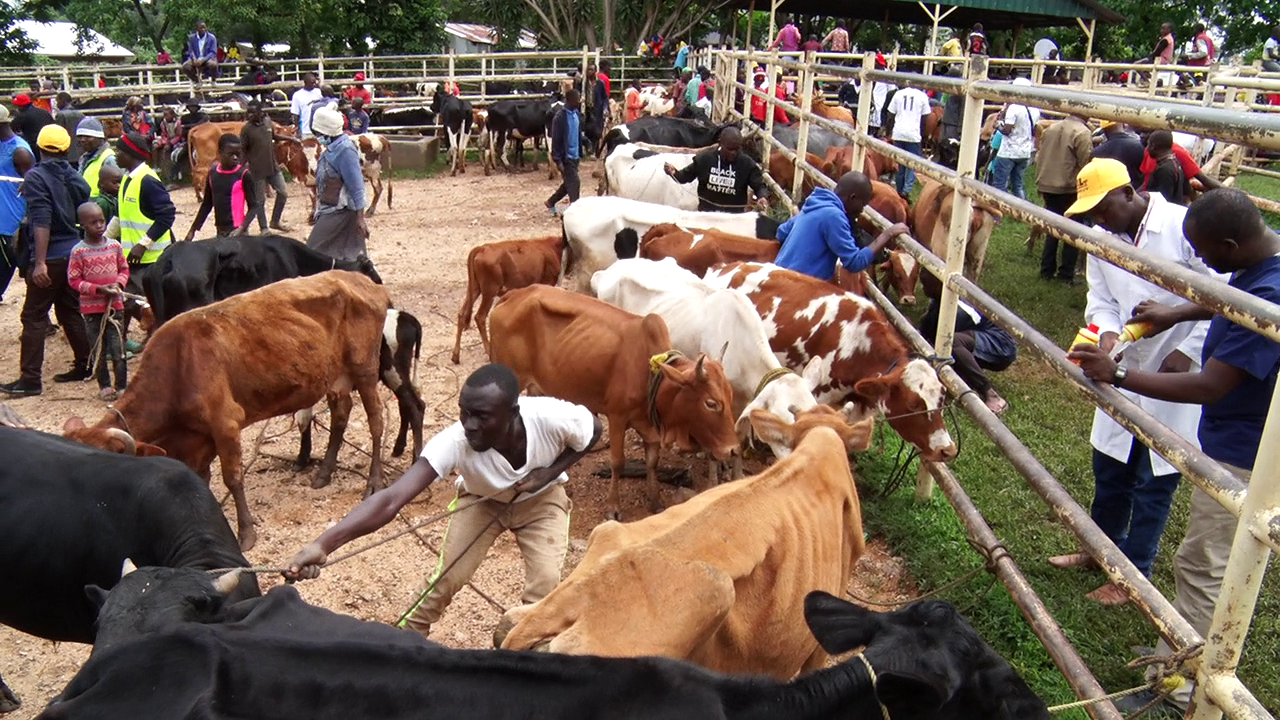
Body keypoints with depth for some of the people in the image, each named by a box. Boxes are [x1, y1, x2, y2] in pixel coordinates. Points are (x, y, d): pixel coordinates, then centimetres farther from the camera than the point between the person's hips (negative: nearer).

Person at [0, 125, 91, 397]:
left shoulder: (35, 177, -11)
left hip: (50, 258, -6)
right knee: (71, 312, 17)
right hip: (74, 253, 7)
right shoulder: (75, 177, 8)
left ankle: (30, 379, -1)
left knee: (34, 316, -1)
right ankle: (84, 365, 20)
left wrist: (40, 262, -20)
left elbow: (41, 223, -19)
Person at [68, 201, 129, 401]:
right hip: (91, 307, -1)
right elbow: (73, 280, -7)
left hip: (114, 304, 1)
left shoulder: (114, 246, 0)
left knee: (118, 348, -1)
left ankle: (122, 385, 7)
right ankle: (104, 386, 17)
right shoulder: (78, 251, -8)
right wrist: (98, 289, -17)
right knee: (98, 349, 7)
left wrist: (118, 284, -8)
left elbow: (124, 269, 11)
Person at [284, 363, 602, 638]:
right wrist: (323, 544, -63)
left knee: (545, 585, -13)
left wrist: (550, 472, -29)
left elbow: (593, 431, -14)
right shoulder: (454, 442, -40)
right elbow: (390, 499, -49)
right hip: (482, 500, 0)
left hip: (541, 499, 0)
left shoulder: (554, 418, -40)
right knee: (445, 577, -8)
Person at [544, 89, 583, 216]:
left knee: (569, 183, 16)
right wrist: (558, 161, -19)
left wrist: (580, 153, 14)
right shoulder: (560, 117, -17)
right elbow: (556, 140, -17)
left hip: (575, 156, 8)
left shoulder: (577, 113, 6)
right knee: (574, 183, -8)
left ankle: (550, 202, 33)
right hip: (566, 157, -8)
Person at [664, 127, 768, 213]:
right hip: (705, 214, 1)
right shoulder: (705, 157, -7)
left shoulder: (747, 164, -11)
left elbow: (760, 185, -9)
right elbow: (687, 175, 4)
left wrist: (763, 197, -32)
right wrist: (674, 173, -17)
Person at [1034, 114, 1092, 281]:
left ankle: (1047, 270, 17)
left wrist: (1040, 182, 19)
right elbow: (1086, 166, -15)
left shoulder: (1051, 128, 6)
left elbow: (1040, 158, 12)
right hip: (1070, 190, -6)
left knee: (1052, 228, 16)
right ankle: (1066, 274, 6)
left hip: (1047, 187, 6)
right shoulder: (1083, 133, -15)